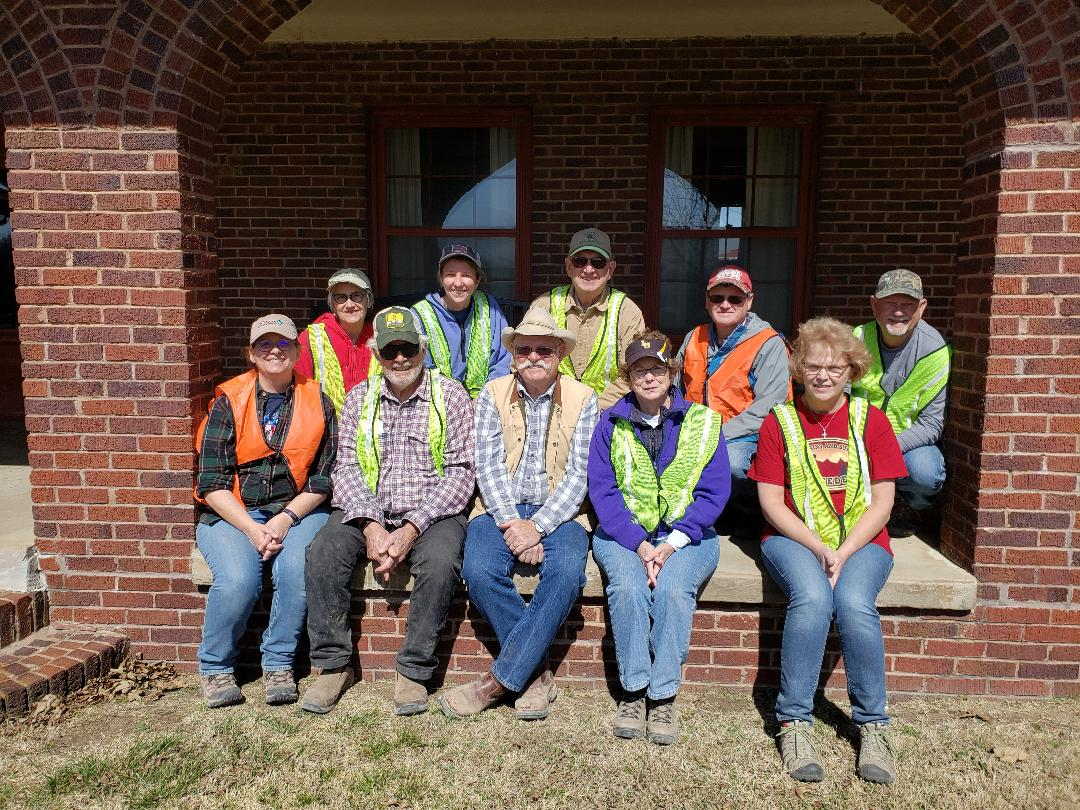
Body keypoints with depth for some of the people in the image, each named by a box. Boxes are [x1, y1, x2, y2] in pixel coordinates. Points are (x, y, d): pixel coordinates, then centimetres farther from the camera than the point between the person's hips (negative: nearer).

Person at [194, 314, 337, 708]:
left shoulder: (316, 401, 4)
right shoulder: (228, 401, 1)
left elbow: (324, 476, 2)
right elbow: (211, 482, -4)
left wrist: (286, 518, -12)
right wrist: (252, 529, -15)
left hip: (297, 510, 1)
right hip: (231, 513, 0)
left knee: (298, 569, -29)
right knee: (238, 578, -28)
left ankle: (278, 664, -6)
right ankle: (214, 668, -1)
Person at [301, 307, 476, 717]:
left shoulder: (451, 396, -1)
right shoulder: (359, 398, 8)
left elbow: (460, 473, -7)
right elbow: (347, 469, 1)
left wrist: (411, 529, -18)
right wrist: (371, 527, -17)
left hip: (430, 512, -2)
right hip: (368, 510, 3)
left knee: (441, 562, -31)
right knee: (322, 552, -23)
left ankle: (414, 671, -13)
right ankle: (333, 664, -6)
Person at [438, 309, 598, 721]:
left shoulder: (583, 399, 0)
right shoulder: (493, 394, 4)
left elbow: (579, 474, -6)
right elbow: (488, 467, -4)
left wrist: (538, 526, -17)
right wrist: (510, 523, -17)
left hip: (558, 511, -1)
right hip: (501, 508, 1)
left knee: (566, 573, -30)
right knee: (480, 571, -27)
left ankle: (499, 680, -19)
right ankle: (537, 669, -10)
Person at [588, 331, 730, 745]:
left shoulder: (702, 422, 5)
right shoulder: (610, 424, 6)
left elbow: (714, 492, -1)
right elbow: (602, 491, -2)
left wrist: (671, 543, -14)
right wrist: (639, 544, -16)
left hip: (686, 534, 0)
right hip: (623, 533, 1)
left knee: (672, 587, -30)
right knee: (628, 585, -29)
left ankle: (664, 696, -17)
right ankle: (633, 691, -15)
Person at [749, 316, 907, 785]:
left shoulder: (870, 420, 6)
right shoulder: (779, 421, 4)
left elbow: (882, 501, 1)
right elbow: (770, 501, -2)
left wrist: (844, 552, -13)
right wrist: (819, 549, -14)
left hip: (861, 541, 1)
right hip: (795, 539, -1)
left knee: (854, 603, -29)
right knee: (812, 597, -31)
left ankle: (872, 726, -9)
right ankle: (794, 723, -17)